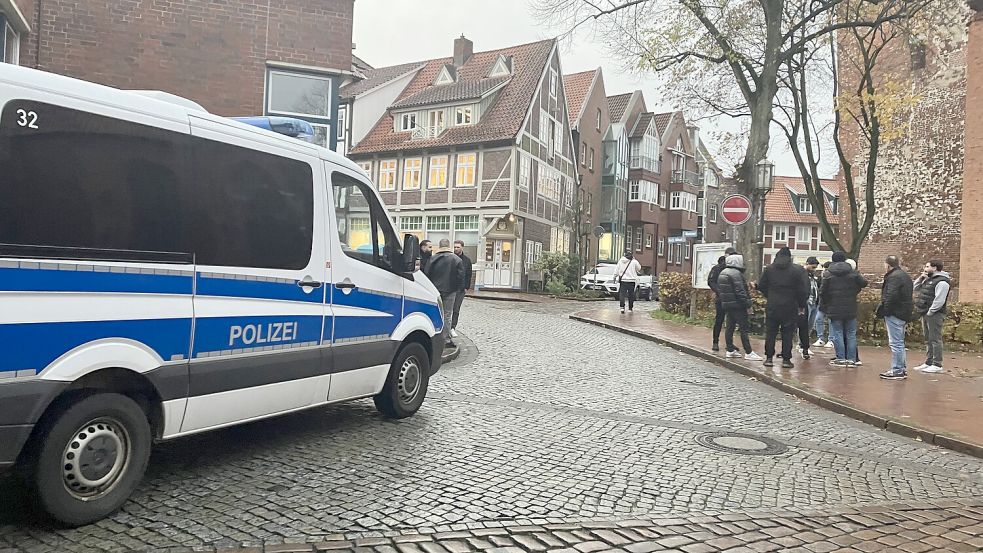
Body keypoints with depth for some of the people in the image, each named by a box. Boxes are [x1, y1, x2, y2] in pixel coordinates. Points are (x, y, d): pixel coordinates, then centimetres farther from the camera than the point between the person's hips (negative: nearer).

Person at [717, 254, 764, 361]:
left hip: (727, 305, 9)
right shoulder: (736, 273, -15)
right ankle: (748, 352, -4)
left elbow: (719, 290, 19)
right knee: (744, 328, -5)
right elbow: (740, 291, -20)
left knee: (730, 327, 12)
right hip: (737, 305, -9)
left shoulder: (722, 273, 14)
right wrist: (747, 305, -15)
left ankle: (730, 350, 16)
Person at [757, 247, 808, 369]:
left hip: (772, 307, 2)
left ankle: (769, 358, 8)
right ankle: (786, 359, 5)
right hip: (790, 307, -2)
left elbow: (761, 286, 5)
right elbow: (804, 290, -6)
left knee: (771, 332, 8)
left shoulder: (769, 269, 2)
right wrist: (802, 305, 6)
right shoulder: (798, 270, -4)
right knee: (787, 334, 4)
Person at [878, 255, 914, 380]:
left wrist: (886, 311, -15)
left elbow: (891, 296, -24)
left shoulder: (893, 277, -15)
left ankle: (897, 370, -4)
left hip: (895, 314, -11)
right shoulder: (905, 276, 18)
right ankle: (903, 369, 23)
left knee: (895, 343, -7)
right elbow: (906, 296, 20)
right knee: (899, 342, 17)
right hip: (904, 314, 11)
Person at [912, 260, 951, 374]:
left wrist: (930, 312, -19)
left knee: (935, 339, -6)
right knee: (928, 340, 14)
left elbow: (939, 301, -21)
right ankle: (929, 363, 20)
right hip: (926, 314, 10)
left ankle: (937, 365, -3)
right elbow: (916, 288, 22)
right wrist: (921, 278, 8)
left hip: (934, 314, -10)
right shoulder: (929, 279, 16)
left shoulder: (942, 281, -14)